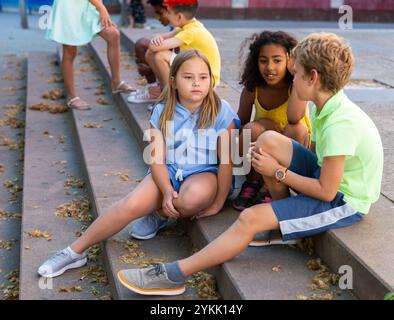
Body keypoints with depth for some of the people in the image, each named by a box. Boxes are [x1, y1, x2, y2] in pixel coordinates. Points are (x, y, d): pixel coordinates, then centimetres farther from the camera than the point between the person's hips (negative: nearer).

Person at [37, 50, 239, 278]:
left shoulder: (221, 111, -9)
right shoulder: (163, 112, -1)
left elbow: (226, 160, -8)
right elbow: (157, 159, -5)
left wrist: (218, 203, -8)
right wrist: (167, 191, -23)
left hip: (204, 173, -2)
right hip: (169, 173, 2)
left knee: (194, 197, -40)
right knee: (132, 204, -25)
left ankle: (159, 215, -5)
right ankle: (75, 252, -13)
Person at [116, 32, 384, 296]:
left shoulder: (341, 124, -29)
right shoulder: (326, 107, -1)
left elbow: (326, 191, -25)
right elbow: (317, 154, 10)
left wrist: (279, 172, -14)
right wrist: (267, 156, -4)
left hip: (346, 202, -9)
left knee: (251, 218, -21)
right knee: (269, 140, -8)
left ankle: (173, 276, -17)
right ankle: (285, 220, 6)